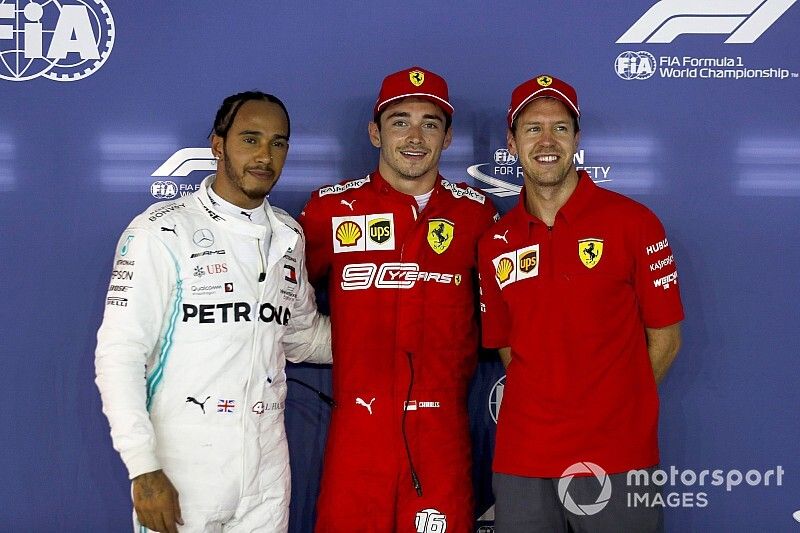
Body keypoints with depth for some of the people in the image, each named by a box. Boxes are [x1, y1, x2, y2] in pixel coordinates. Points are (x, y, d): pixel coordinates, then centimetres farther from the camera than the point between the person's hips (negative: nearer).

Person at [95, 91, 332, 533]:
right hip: (179, 475, -5)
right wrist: (144, 468, -17)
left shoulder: (289, 236, 9)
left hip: (268, 473, 5)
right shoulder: (163, 231, -9)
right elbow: (119, 353, -12)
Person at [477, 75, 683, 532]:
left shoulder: (633, 222, -4)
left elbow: (665, 338, -1)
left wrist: (615, 409, 0)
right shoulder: (496, 243, 6)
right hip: (521, 459, 3)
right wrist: (543, 408, 2)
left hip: (617, 458, -3)